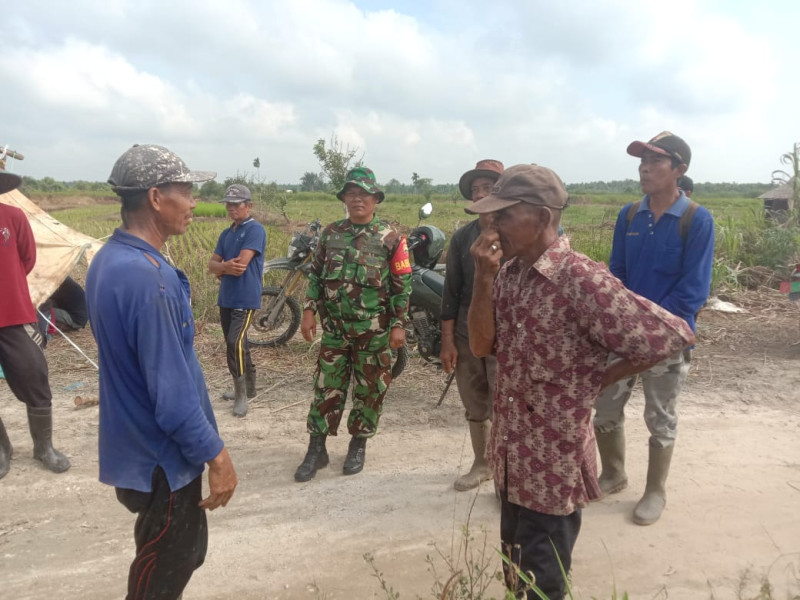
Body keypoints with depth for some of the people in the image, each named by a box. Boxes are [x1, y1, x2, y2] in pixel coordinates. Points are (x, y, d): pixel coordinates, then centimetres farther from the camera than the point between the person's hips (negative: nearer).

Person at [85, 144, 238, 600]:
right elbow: (172, 391, -28)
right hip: (162, 454, -9)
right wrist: (216, 455, -18)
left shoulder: (110, 259, 4)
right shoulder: (147, 276, -29)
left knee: (182, 549, 25)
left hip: (139, 443, 9)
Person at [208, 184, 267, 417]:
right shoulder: (226, 234, 15)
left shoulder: (255, 230, -10)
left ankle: (241, 393, -4)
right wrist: (226, 267, -13)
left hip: (245, 299, -8)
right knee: (236, 345, 15)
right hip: (226, 299, 8)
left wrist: (222, 269, -2)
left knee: (235, 343, -18)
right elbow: (212, 264, 7)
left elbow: (241, 265, -19)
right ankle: (247, 387, 29)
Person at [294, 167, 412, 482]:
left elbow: (402, 285, -5)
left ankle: (358, 446, 25)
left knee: (369, 391, 8)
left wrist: (399, 325, -10)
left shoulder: (390, 238, -4)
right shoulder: (330, 233, 7)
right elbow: (316, 275, 11)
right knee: (326, 388, 7)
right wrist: (309, 311, 2)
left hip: (374, 331, -2)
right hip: (334, 327, 3)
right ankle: (316, 449, 18)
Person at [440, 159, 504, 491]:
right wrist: (447, 339, 3)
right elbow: (451, 290, 7)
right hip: (466, 335, 4)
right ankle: (482, 464, 33)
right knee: (475, 407, 15)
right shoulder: (461, 237, 7)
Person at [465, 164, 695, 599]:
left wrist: (599, 379, -14)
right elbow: (482, 346, -5)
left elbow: (672, 335, -23)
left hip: (554, 464, -7)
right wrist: (484, 276, -17)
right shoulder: (509, 274, 0)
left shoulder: (582, 280, -24)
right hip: (512, 456, 7)